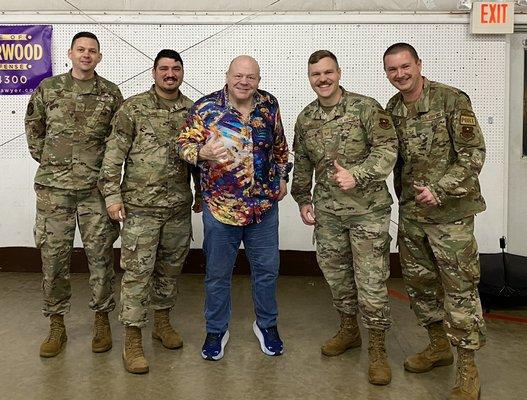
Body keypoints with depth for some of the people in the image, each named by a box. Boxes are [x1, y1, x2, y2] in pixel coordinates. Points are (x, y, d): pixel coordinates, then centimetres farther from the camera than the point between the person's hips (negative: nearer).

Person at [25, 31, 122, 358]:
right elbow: (33, 128, 16)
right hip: (53, 187, 1)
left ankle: (102, 320, 20)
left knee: (100, 254, 4)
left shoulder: (111, 93, 4)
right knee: (53, 255, 5)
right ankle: (56, 325, 20)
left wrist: (106, 164, 5)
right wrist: (46, 160, 9)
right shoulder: (48, 88, 6)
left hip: (96, 186, -1)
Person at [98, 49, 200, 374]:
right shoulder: (133, 108, -4)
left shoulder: (192, 111, 7)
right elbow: (114, 154, -5)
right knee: (137, 271, -1)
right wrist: (112, 194, -10)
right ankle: (133, 339, 10)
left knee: (171, 268, 15)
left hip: (179, 206, 4)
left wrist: (202, 194, 15)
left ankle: (163, 321, 34)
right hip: (140, 205, -4)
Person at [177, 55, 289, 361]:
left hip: (265, 204, 3)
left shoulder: (269, 105, 2)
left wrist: (282, 177, 15)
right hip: (220, 206, -2)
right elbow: (185, 145, -11)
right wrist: (202, 153, -32)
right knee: (218, 273, 10)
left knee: (267, 269, 13)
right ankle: (217, 330, 30)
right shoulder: (205, 108, -8)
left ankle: (267, 325, 35)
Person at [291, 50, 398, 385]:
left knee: (371, 281, -1)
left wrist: (357, 175, -27)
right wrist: (303, 200, 15)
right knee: (336, 274, 15)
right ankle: (349, 331, 37)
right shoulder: (305, 118, 8)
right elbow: (302, 165, 17)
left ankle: (378, 349, 15)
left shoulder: (366, 108, -8)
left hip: (368, 210, -5)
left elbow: (387, 150, -14)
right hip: (327, 211, 5)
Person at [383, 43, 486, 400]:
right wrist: (404, 196, 11)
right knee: (419, 283, 15)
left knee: (460, 289, 0)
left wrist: (439, 190, -20)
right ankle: (439, 346, 35)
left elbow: (474, 154, -13)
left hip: (450, 213, -6)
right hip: (410, 213, 6)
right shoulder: (392, 109, 6)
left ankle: (468, 369, 14)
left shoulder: (452, 100, -11)